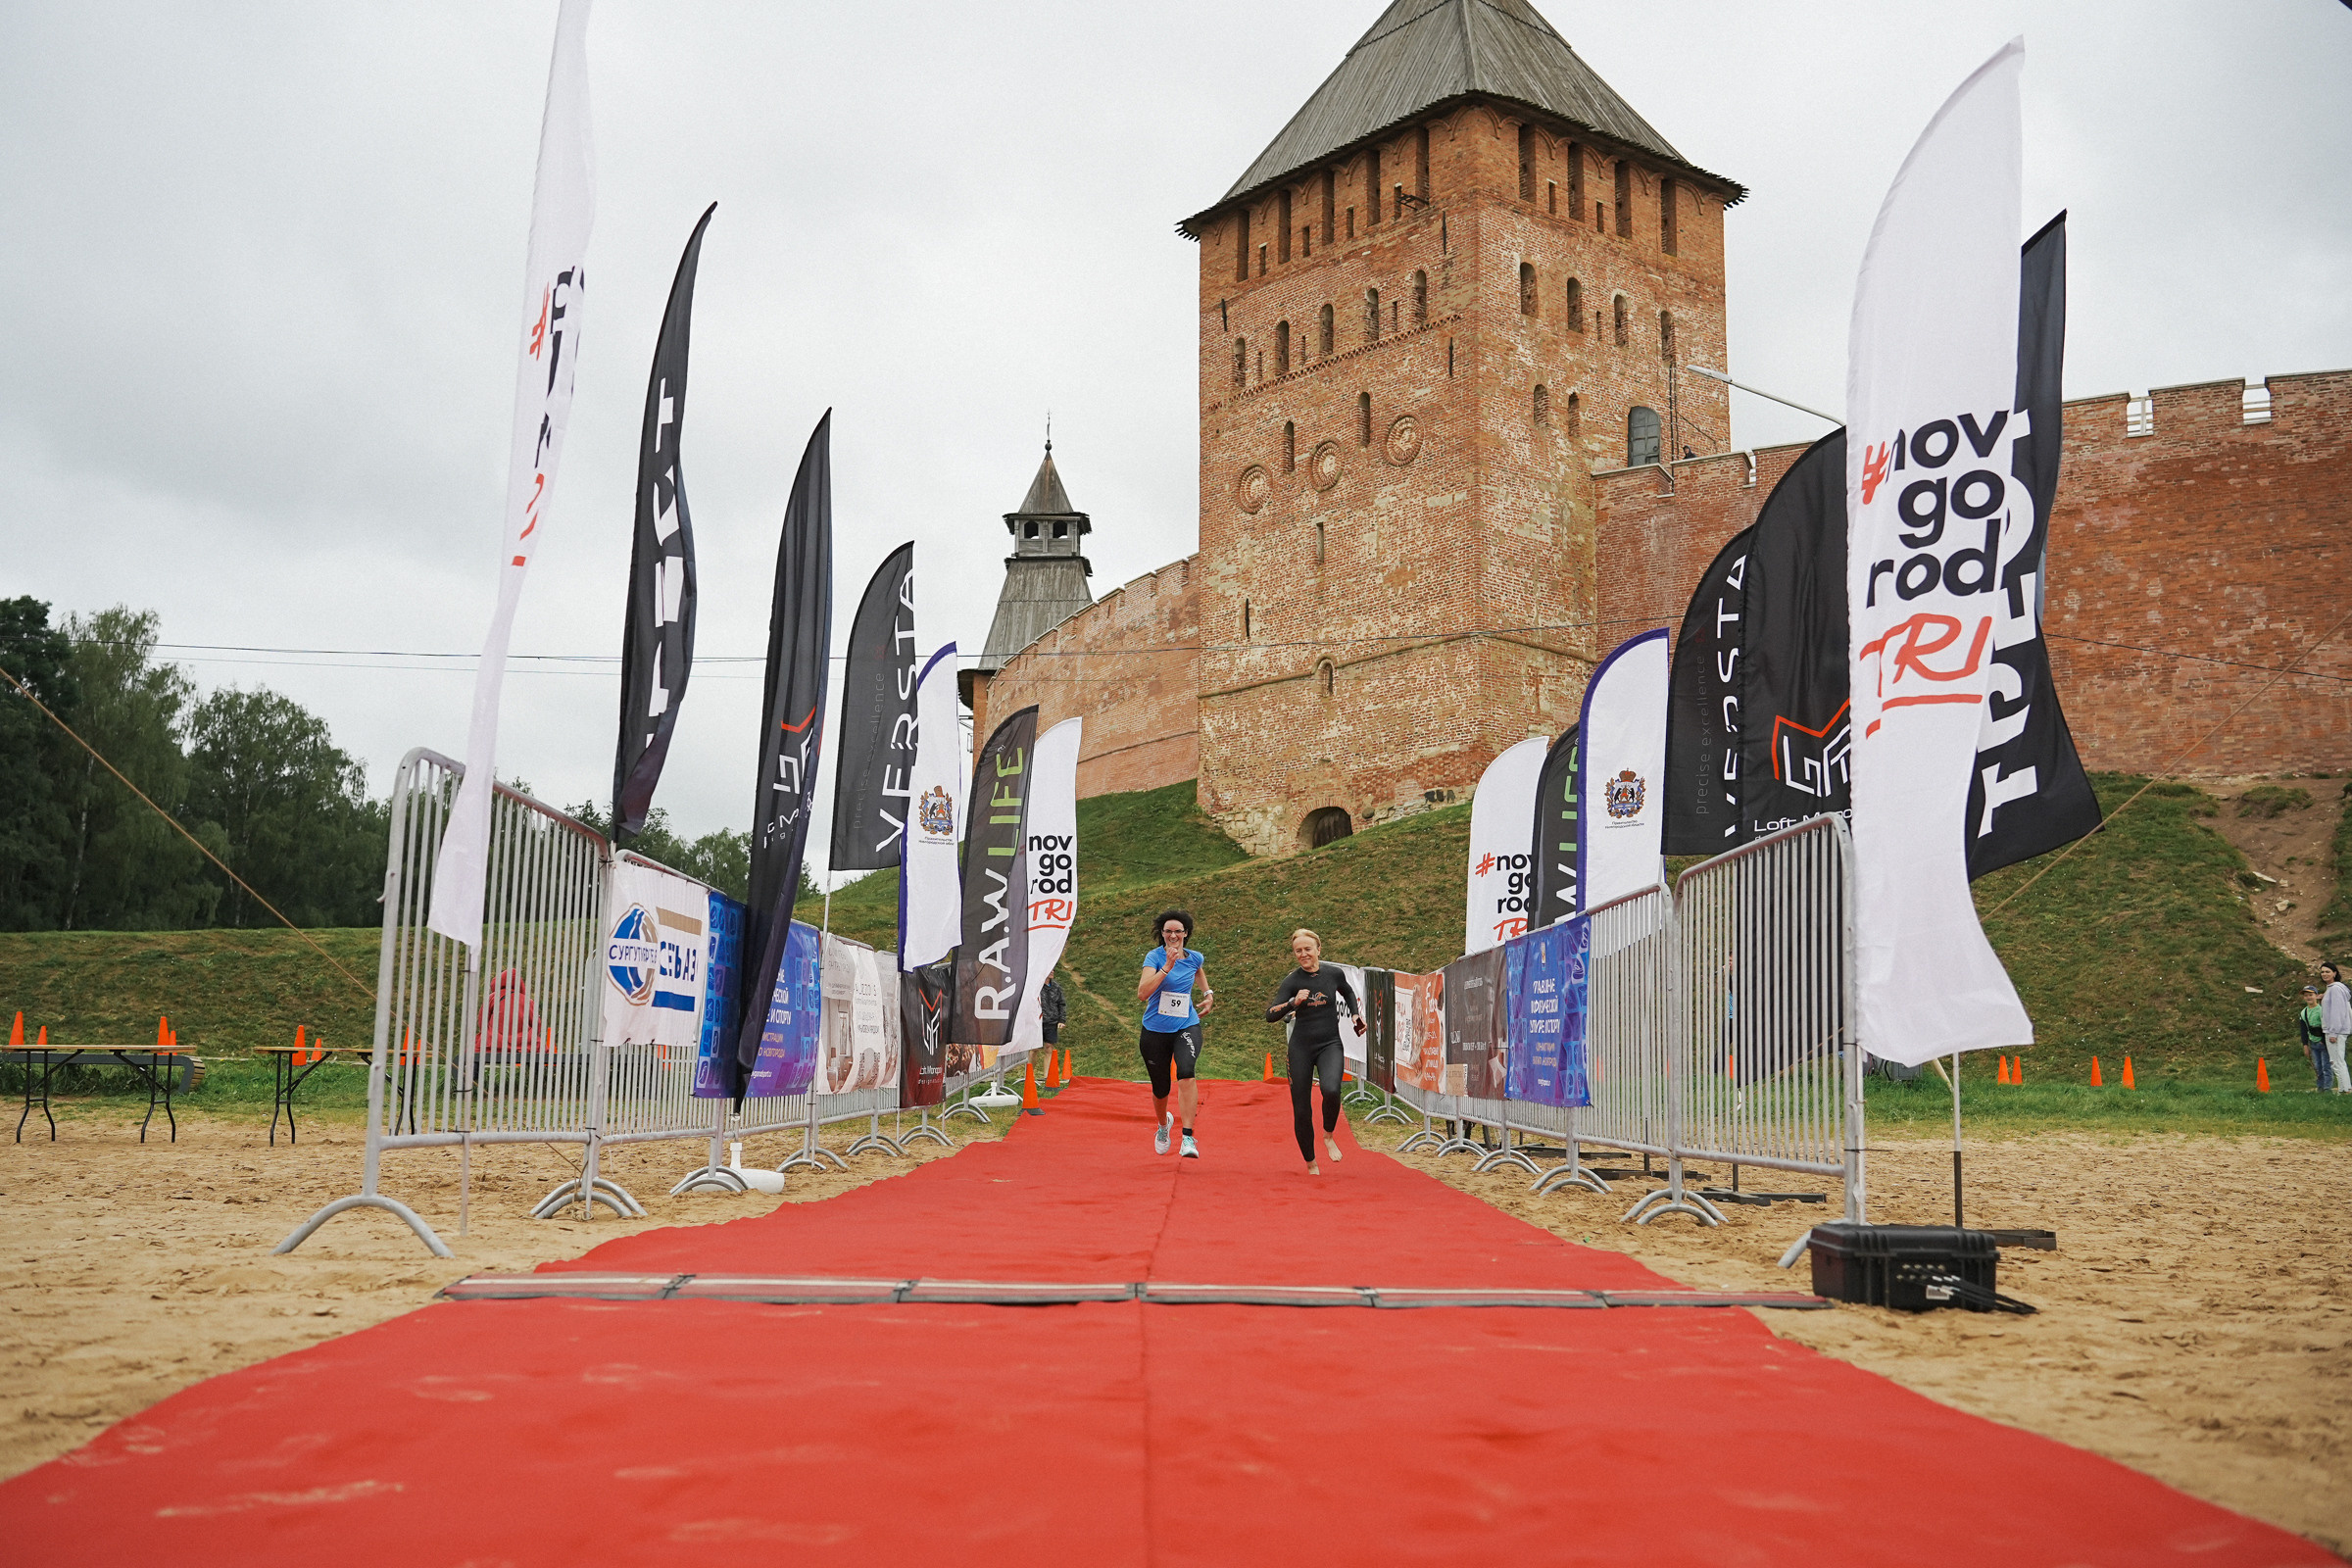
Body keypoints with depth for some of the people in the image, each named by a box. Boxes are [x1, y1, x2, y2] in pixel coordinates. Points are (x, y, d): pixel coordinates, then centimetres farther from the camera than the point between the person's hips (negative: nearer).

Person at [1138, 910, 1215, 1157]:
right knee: (1160, 1088, 10)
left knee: (1185, 1072, -28)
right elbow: (1142, 993, -25)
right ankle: (1163, 1124, 46)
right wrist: (1167, 966, -28)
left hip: (1187, 1026, 1)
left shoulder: (1195, 958, 3)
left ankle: (1188, 1137, -30)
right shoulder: (1154, 956, -9)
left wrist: (1208, 994, 18)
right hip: (1155, 1030, -1)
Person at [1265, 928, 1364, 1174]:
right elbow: (1270, 1016, -13)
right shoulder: (1292, 981, -5)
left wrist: (1356, 1014, 11)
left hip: (1330, 1045, 0)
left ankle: (1328, 1135, -1)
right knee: (1301, 1110, 1)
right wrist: (1294, 1002, -26)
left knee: (1331, 1090, -30)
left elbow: (1348, 992, 25)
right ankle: (1311, 1165, 21)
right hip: (1301, 1047, 0)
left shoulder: (1334, 975, 1)